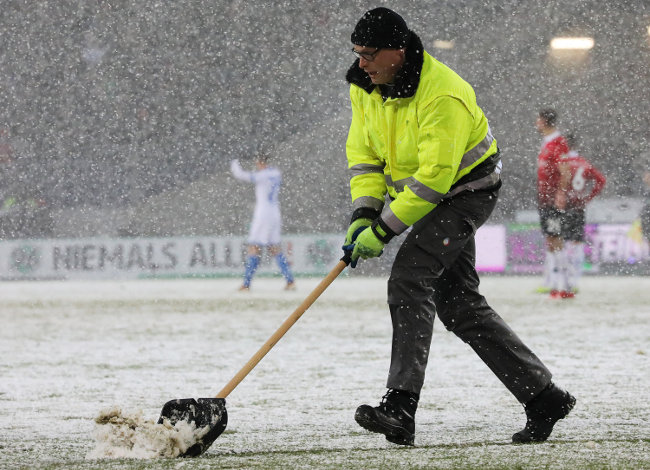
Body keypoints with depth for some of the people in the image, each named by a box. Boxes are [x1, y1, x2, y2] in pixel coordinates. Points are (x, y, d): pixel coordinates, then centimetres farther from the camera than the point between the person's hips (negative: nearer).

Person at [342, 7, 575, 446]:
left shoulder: (443, 95, -30)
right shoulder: (366, 87, -4)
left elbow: (434, 176, -31)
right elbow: (364, 153, 2)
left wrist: (384, 230, -30)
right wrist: (362, 215, -12)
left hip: (466, 192, -9)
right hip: (418, 195, 9)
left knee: (408, 276, -24)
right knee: (457, 302, 6)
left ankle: (401, 407, -29)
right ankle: (543, 397, 14)